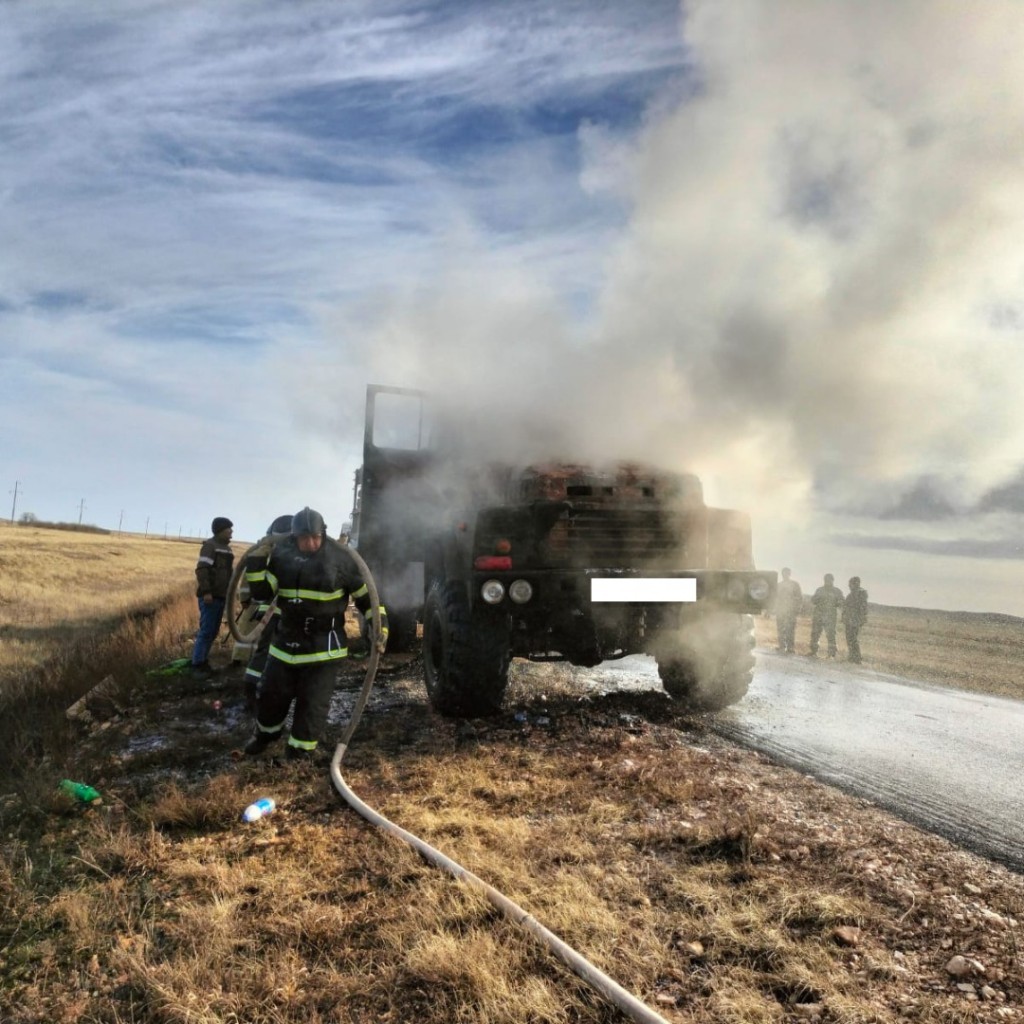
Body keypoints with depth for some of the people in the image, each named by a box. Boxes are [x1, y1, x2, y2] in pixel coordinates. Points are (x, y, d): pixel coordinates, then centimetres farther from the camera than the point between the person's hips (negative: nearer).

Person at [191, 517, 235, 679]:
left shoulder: (227, 548, 18)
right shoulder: (210, 545, -8)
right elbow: (201, 569, -18)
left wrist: (229, 592, 21)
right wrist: (206, 591, -24)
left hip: (221, 596, 8)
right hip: (210, 596, -8)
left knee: (214, 632, 10)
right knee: (206, 631, -8)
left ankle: (203, 661, 18)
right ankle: (197, 665, -2)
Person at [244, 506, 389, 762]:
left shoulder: (340, 557, -13)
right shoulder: (282, 554, -5)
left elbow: (365, 592, -5)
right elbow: (261, 592, -1)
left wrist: (380, 624, -12)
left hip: (324, 642, -3)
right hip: (287, 637, 4)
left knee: (313, 702, 2)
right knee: (272, 693, 15)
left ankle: (301, 751, 19)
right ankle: (265, 733, 43)